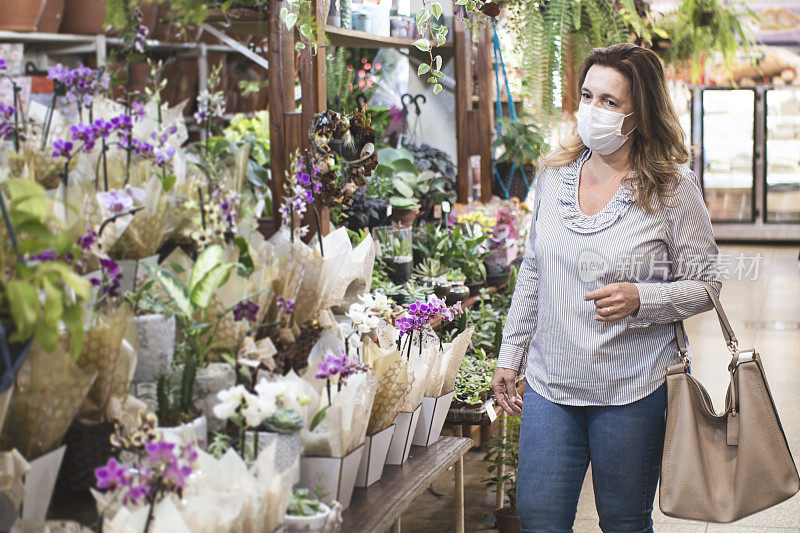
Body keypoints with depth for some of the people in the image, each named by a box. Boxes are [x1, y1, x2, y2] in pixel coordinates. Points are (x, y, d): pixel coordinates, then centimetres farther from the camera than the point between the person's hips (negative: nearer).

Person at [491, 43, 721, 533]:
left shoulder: (673, 188, -9)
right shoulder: (555, 173, 4)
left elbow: (706, 284, -4)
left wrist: (641, 300, -22)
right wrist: (511, 356, 14)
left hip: (633, 390, -3)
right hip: (550, 384, 4)